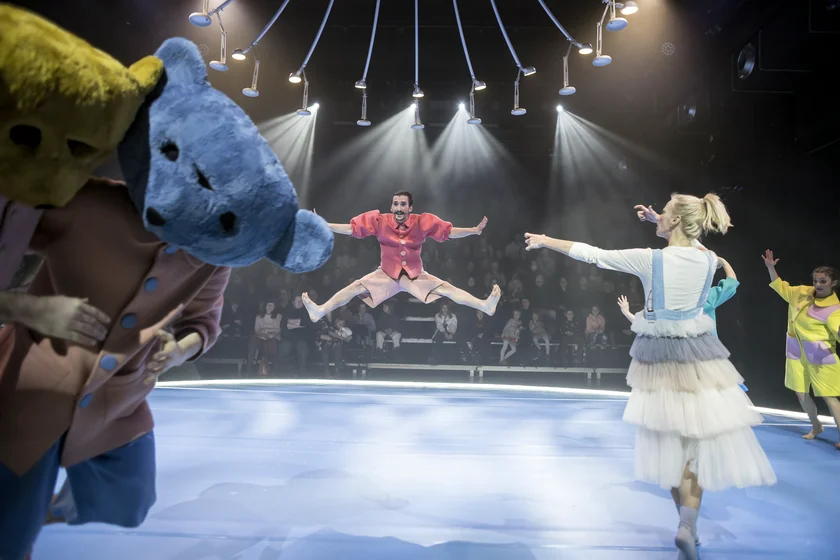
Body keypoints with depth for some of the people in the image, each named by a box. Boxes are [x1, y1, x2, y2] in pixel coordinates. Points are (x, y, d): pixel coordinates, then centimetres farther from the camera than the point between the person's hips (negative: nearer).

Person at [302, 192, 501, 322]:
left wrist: (475, 230, -19)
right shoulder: (379, 221, -11)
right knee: (356, 287, -16)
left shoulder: (422, 222, -11)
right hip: (386, 274, 0)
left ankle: (485, 306, -19)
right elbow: (350, 229, -8)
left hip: (416, 276, 0)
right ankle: (320, 311, -23)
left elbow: (450, 232, -7)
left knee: (446, 288, -14)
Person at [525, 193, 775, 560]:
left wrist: (545, 241, 0)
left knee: (671, 437, 13)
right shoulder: (708, 260, -4)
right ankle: (688, 523, -1)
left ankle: (687, 520, 27)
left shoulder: (649, 259, -14)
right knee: (698, 437, 10)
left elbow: (592, 254, -10)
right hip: (696, 355, 2)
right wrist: (663, 225, 27)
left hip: (660, 356, -2)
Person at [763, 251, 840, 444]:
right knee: (800, 393, 13)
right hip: (797, 352, 6)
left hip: (820, 355, -6)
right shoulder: (801, 292, 3)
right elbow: (781, 287, 18)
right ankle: (816, 426, 33)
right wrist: (770, 268, 9)